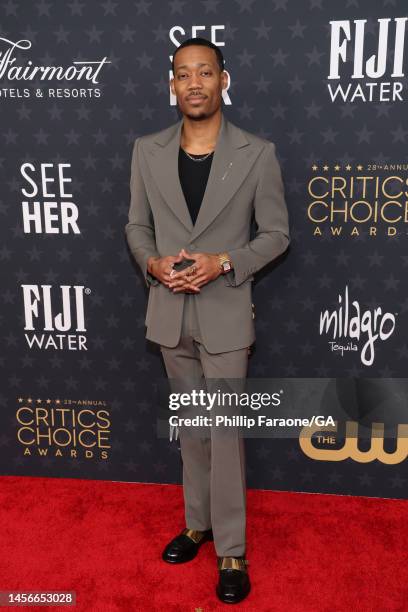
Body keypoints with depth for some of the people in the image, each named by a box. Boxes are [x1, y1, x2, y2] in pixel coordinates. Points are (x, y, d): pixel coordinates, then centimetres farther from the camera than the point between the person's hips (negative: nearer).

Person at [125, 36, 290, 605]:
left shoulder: (258, 153, -6)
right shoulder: (147, 151, 3)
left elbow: (276, 233, -2)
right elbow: (136, 226, 9)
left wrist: (224, 263, -17)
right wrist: (153, 263, -12)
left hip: (225, 312, -3)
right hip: (169, 312, 4)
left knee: (225, 431, 2)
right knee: (190, 425, 17)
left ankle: (231, 551, 21)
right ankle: (199, 522, 37)